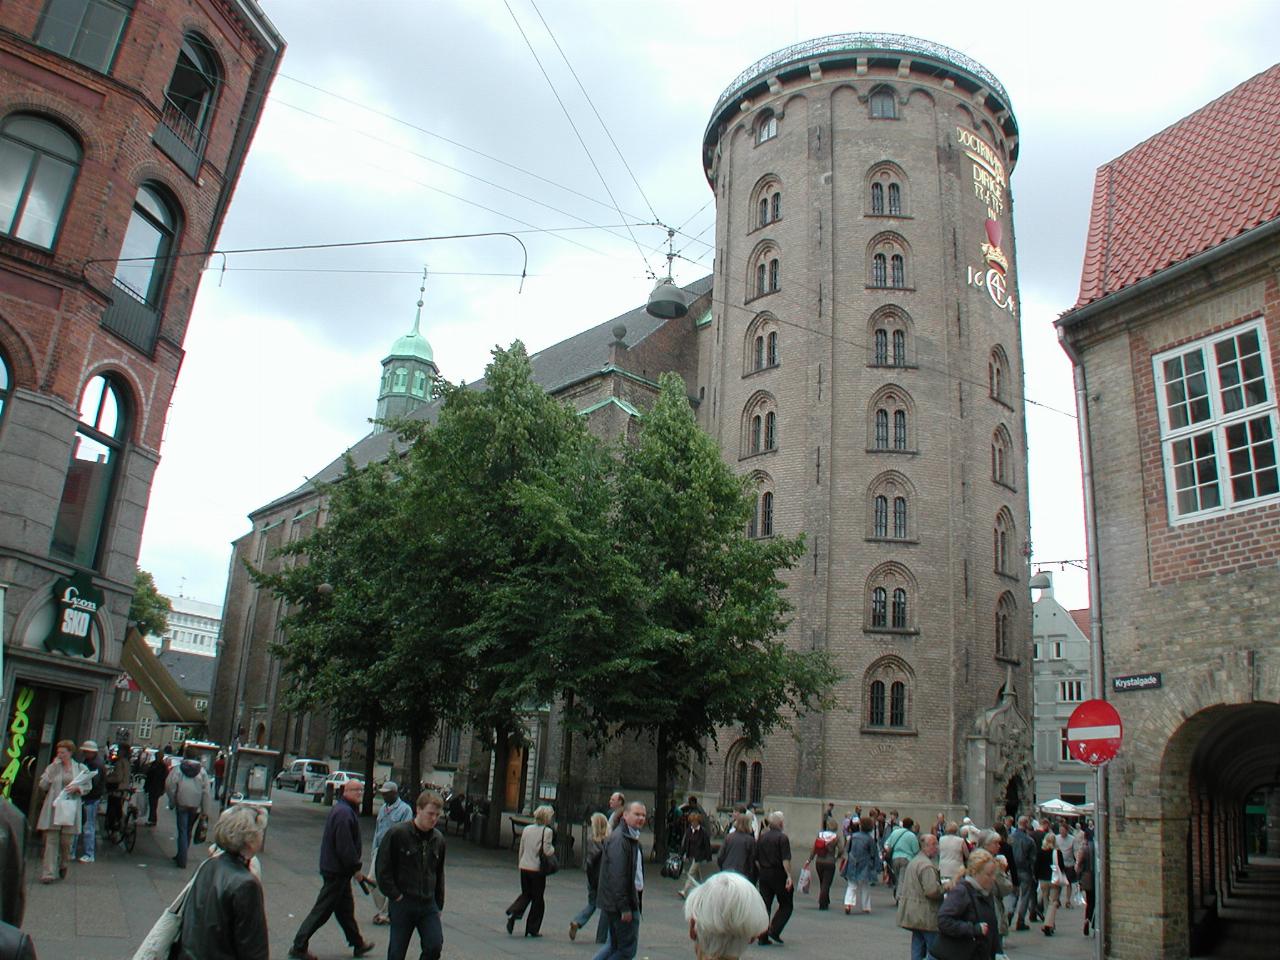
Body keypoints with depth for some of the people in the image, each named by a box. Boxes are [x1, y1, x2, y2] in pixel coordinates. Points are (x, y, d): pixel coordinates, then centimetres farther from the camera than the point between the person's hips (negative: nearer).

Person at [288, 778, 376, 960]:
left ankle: (357, 944, 29)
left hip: (338, 869, 11)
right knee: (323, 910, -2)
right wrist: (355, 868, -17)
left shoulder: (347, 810, 12)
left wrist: (354, 868, 18)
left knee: (345, 907, 18)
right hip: (337, 871, -11)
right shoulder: (344, 813, -21)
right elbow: (345, 846, -25)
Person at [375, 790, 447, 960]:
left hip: (428, 904, 4)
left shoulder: (438, 839, 5)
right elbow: (383, 868, -8)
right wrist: (395, 895, -11)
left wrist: (438, 904, 14)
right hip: (402, 903, -4)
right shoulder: (397, 833, -11)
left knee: (435, 946, -8)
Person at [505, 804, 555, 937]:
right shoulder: (547, 831, -12)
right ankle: (533, 929, 13)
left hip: (524, 867, 5)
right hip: (538, 869, -5)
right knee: (538, 899, 9)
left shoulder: (527, 829, 5)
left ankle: (513, 913, -4)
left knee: (525, 894, 20)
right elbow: (547, 851, -18)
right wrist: (553, 849, 3)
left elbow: (521, 849, 11)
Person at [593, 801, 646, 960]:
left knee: (614, 946, 16)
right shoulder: (619, 839, -18)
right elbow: (617, 875, -23)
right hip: (620, 903, -10)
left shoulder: (632, 838, 16)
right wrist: (624, 908, -23)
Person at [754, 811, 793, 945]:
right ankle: (774, 930, -5)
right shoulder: (782, 838, -10)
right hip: (778, 874, -6)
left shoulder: (762, 837, 8)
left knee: (765, 905, 8)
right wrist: (789, 876, -17)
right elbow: (785, 860, -18)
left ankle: (763, 937, 6)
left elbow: (756, 859, 11)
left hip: (764, 874, 6)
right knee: (786, 905, 8)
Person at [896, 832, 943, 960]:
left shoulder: (914, 861, 17)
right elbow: (932, 891, -25)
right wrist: (945, 889, -8)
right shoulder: (926, 865, -17)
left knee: (917, 948, 12)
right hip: (926, 915, -10)